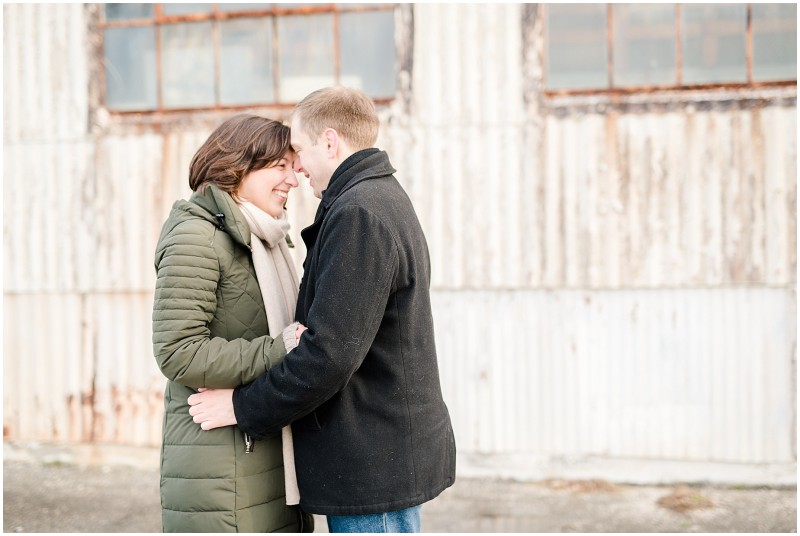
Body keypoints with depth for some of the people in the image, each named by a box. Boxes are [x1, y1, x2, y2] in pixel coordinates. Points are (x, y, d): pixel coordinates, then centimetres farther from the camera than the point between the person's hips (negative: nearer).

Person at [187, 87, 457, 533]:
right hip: (391, 455, 11)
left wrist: (245, 406, -13)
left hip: (374, 462, -11)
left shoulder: (359, 215, -19)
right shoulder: (386, 198, 15)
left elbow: (329, 353, -24)